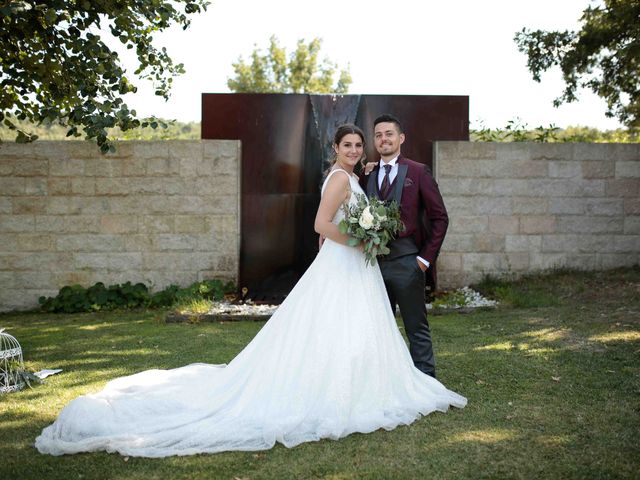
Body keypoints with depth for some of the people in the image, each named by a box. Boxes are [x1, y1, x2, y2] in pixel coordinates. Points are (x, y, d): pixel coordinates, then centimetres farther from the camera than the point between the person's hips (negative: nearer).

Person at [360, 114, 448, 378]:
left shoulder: (418, 172, -2)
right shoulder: (367, 175, 10)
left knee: (417, 329, 3)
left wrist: (426, 257, -7)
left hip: (406, 264, -4)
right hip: (374, 263, 5)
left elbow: (439, 217, -3)